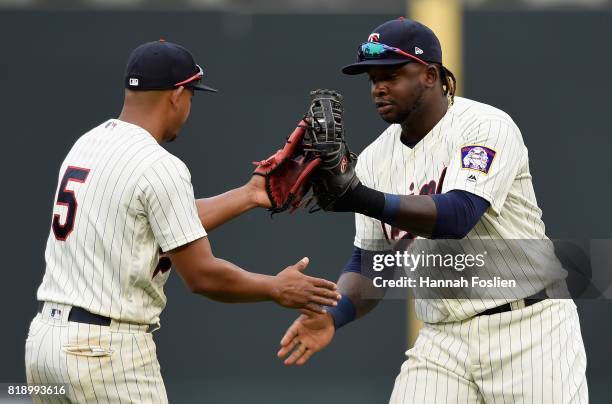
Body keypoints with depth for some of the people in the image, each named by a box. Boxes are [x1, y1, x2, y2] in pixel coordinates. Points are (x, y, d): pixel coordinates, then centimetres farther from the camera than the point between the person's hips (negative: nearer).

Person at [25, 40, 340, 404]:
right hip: (108, 347, -9)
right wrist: (277, 288, 4)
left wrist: (249, 195, 27)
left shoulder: (87, 144, 12)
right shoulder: (160, 167, -14)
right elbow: (203, 276, -11)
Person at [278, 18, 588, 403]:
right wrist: (333, 316, -9)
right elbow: (370, 259, 11)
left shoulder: (486, 126, -11)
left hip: (527, 330, -5)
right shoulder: (374, 159, 7)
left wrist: (365, 200, -39)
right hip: (442, 341, 5)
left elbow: (456, 217, -26)